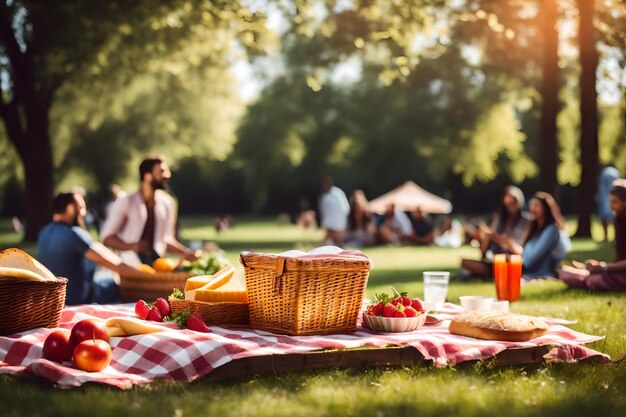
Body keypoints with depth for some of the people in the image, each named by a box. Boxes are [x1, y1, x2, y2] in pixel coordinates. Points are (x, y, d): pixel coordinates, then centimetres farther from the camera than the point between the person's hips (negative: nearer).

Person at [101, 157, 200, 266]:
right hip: (131, 266, -4)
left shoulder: (167, 203, 10)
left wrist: (188, 254, 5)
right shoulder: (126, 202, -3)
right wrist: (133, 247, -20)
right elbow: (107, 237, -3)